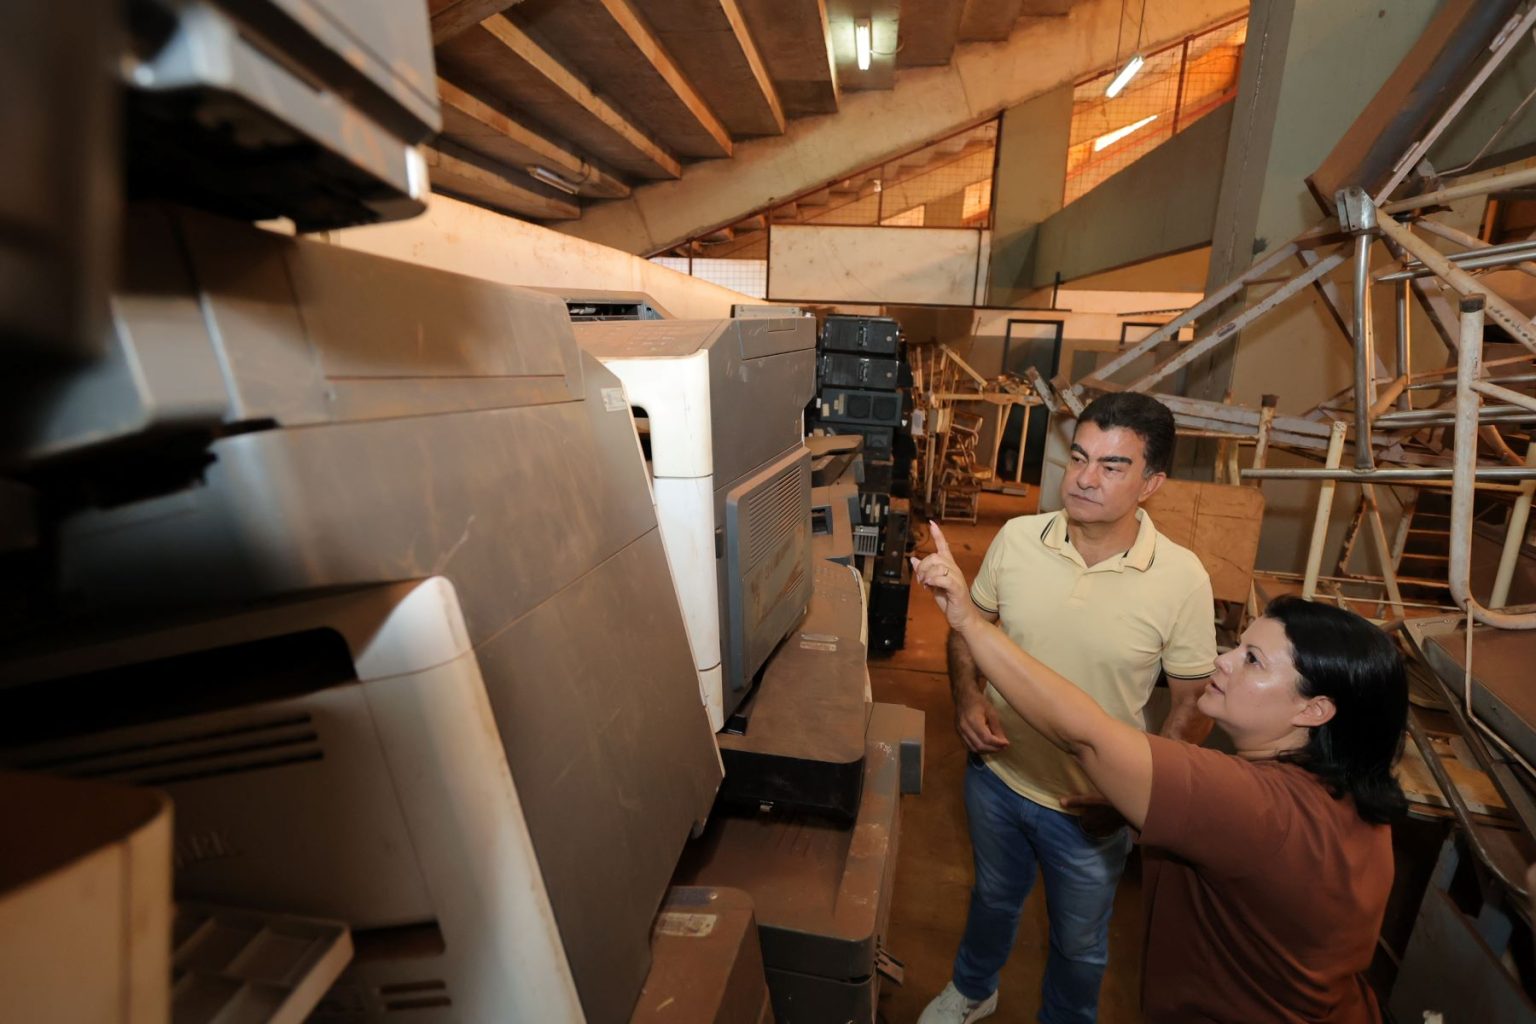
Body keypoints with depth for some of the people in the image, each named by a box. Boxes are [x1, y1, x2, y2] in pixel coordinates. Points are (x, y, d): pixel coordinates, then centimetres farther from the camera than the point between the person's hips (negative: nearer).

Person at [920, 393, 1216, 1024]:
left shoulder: (1182, 580, -20)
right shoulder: (1017, 538, -15)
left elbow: (1193, 704, -9)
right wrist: (967, 698, -19)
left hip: (1091, 806, -2)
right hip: (996, 775, 2)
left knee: (1079, 942, 26)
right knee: (992, 898, 31)